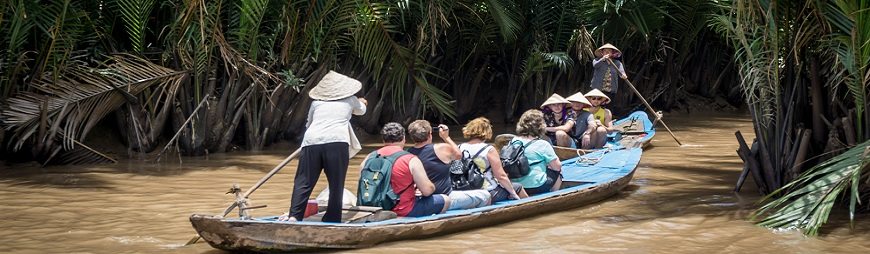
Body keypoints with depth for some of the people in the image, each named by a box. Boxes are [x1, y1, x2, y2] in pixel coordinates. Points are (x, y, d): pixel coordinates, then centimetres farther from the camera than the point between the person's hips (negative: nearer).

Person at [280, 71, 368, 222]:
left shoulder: (316, 102, 22)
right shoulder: (350, 100, 21)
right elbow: (361, 110, 43)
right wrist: (361, 103, 66)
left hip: (311, 141, 2)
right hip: (337, 142, -2)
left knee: (303, 182, 4)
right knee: (336, 184, 6)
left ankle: (294, 215, -10)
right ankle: (332, 220, 7)